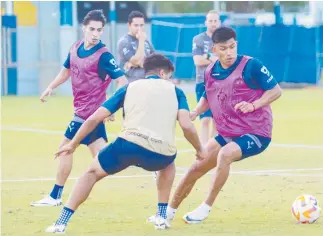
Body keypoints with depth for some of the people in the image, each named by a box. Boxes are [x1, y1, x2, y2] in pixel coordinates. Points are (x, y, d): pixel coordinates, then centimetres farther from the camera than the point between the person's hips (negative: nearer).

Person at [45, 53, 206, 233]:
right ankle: (162, 216, 29)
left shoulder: (130, 88, 24)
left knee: (93, 172, 23)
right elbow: (186, 125, 5)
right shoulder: (175, 90, 21)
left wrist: (73, 144, 30)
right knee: (168, 164, 39)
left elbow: (94, 119, 19)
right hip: (161, 154, 1)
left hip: (130, 144, 0)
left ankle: (62, 223, 12)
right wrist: (200, 150, 21)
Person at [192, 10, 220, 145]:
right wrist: (218, 59, -9)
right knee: (205, 119, -11)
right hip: (204, 83, -3)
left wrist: (209, 58, -12)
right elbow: (198, 61, -11)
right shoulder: (198, 39, 0)